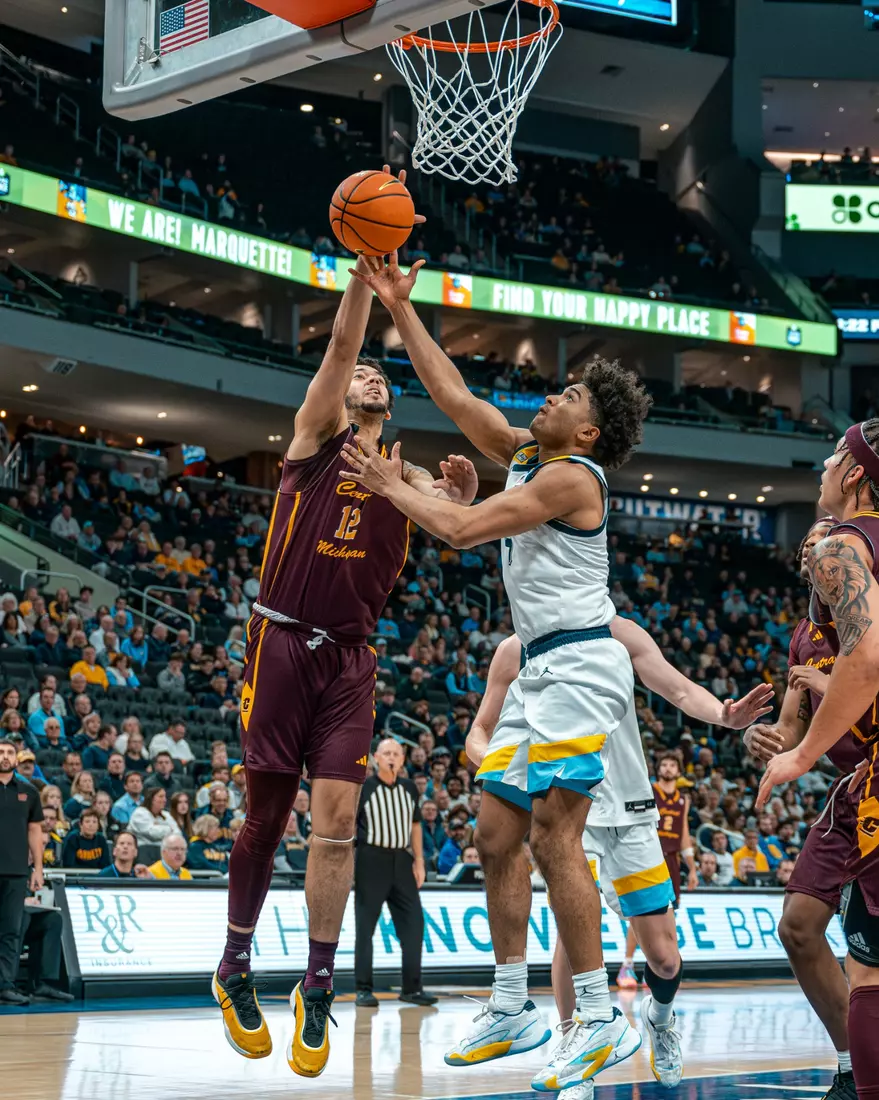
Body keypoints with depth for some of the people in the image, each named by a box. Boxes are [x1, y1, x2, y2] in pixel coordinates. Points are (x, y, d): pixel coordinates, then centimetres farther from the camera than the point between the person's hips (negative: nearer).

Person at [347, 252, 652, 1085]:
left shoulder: (571, 476, -12)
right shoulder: (523, 455, 14)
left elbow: (461, 528, -15)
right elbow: (453, 395, 17)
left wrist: (392, 487, 0)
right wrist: (400, 309, 14)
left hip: (580, 665, -10)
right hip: (542, 670, 10)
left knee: (552, 837, -16)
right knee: (496, 837, 8)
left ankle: (603, 1021, -13)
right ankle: (512, 1011, 13)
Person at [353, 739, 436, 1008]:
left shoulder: (409, 788, 11)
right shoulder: (363, 788, -5)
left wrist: (418, 861, 12)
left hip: (401, 860, 5)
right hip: (371, 859, -5)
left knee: (413, 923, 4)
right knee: (365, 926, -2)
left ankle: (411, 988, 12)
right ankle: (364, 989, 4)